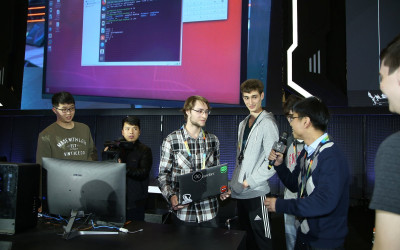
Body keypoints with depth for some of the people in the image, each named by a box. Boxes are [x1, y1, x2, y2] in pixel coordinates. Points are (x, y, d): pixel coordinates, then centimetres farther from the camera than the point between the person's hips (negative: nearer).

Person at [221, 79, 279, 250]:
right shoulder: (243, 124, 15)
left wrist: (249, 182, -13)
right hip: (240, 193, 8)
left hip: (256, 192, -8)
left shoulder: (267, 123, -11)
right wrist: (232, 186, 14)